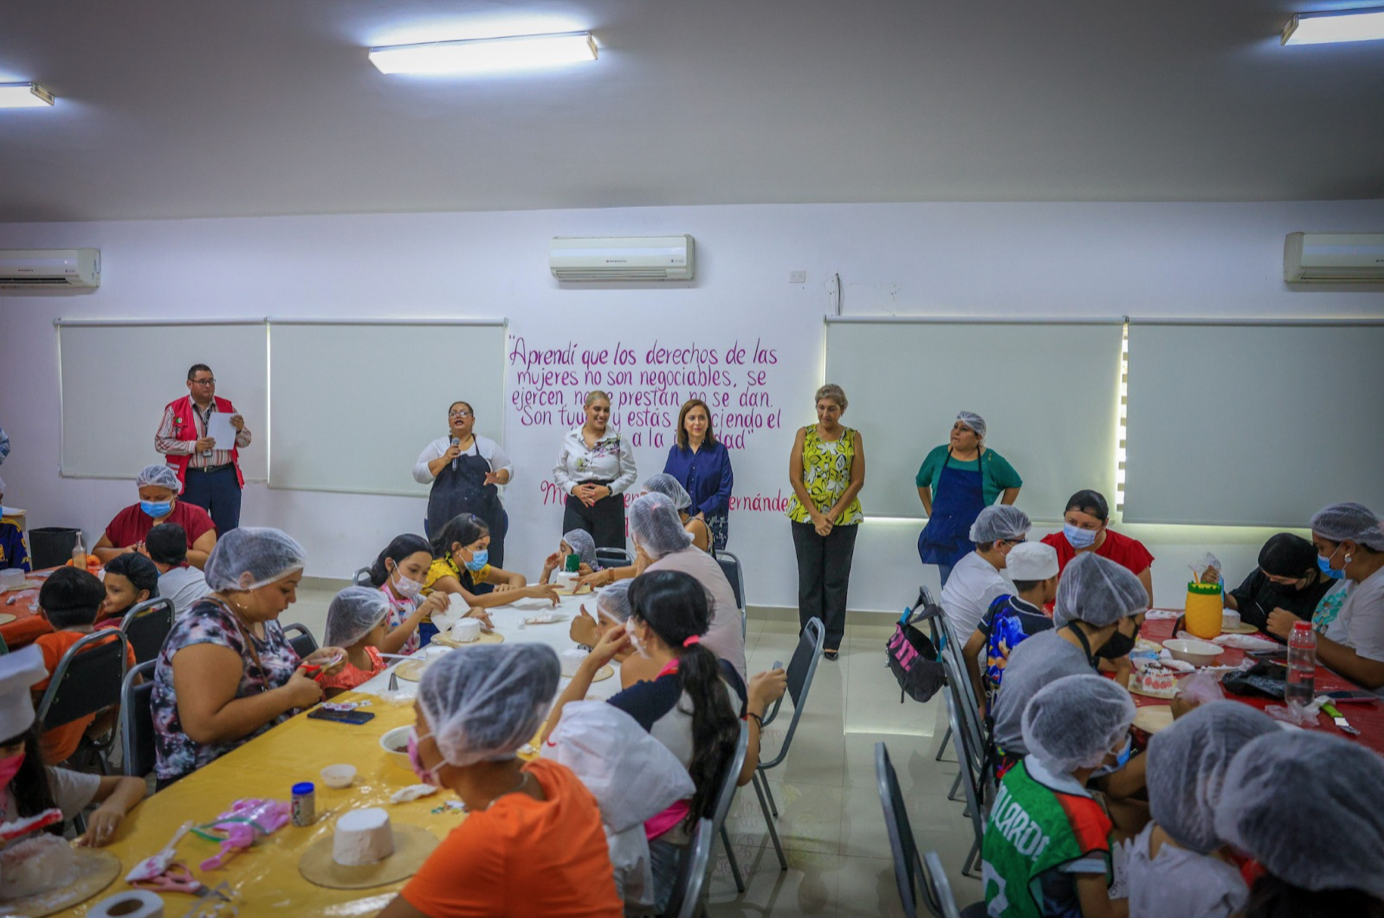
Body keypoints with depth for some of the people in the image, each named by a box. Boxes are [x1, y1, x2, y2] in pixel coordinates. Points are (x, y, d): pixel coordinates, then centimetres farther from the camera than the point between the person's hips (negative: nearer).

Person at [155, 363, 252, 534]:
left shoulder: (227, 406, 10)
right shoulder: (175, 409, 2)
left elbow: (245, 442, 12)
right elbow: (160, 442, -3)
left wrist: (239, 429, -10)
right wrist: (193, 446, -15)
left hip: (226, 477, 2)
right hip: (192, 480, -2)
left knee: (228, 532, 5)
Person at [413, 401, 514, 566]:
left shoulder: (488, 445, 11)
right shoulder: (437, 446, 9)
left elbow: (508, 468, 13)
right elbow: (419, 474, 2)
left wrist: (498, 477, -9)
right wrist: (444, 459, -11)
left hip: (484, 516, 1)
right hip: (446, 517, 0)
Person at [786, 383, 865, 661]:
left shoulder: (853, 437, 2)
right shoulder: (804, 434, 2)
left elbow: (857, 481, -2)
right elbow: (795, 477, -3)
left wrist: (832, 516, -10)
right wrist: (815, 516, -11)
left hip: (843, 519, 0)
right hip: (805, 516, 0)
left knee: (836, 580, 5)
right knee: (809, 579, 6)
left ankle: (832, 641, 16)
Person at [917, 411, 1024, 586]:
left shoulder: (991, 461, -4)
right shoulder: (938, 455, 2)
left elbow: (1014, 484, 9)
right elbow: (921, 482, 17)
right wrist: (931, 513, 12)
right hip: (941, 538, 2)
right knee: (946, 590, 10)